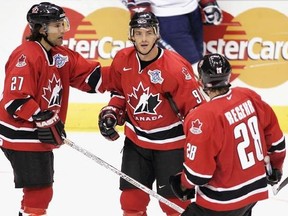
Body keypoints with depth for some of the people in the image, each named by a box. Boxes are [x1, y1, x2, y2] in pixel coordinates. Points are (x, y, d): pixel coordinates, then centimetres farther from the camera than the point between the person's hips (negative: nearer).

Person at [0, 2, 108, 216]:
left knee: (41, 191, 19)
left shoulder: (61, 55, 8)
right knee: (38, 191, -8)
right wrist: (44, 120, -24)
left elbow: (90, 76, 6)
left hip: (41, 136, 10)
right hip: (23, 137, -10)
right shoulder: (26, 56, -19)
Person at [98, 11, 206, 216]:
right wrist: (111, 113, -1)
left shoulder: (174, 67, -24)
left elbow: (196, 106, -19)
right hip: (136, 139, 5)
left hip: (170, 143, -5)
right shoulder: (122, 60, -7)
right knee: (132, 199, 12)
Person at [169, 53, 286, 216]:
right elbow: (274, 136, 8)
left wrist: (184, 184, 1)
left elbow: (198, 170, -21)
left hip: (224, 201, -7)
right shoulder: (250, 98, -5)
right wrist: (275, 166, 25)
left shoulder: (203, 118, -26)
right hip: (255, 189, 7)